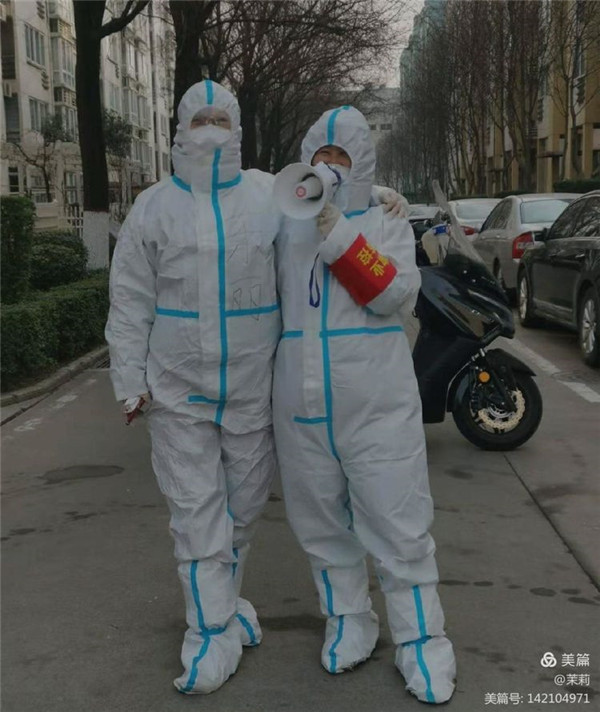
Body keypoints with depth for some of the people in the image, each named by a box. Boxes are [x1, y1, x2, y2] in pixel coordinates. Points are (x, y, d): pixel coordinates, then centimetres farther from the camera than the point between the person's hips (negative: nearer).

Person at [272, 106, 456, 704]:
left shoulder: (386, 226, 2)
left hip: (378, 406, -3)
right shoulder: (286, 231, 10)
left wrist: (343, 239, -22)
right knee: (321, 522, 12)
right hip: (301, 408, 4)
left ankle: (421, 640, 12)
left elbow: (395, 294, -16)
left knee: (397, 524, 0)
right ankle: (349, 622, 28)